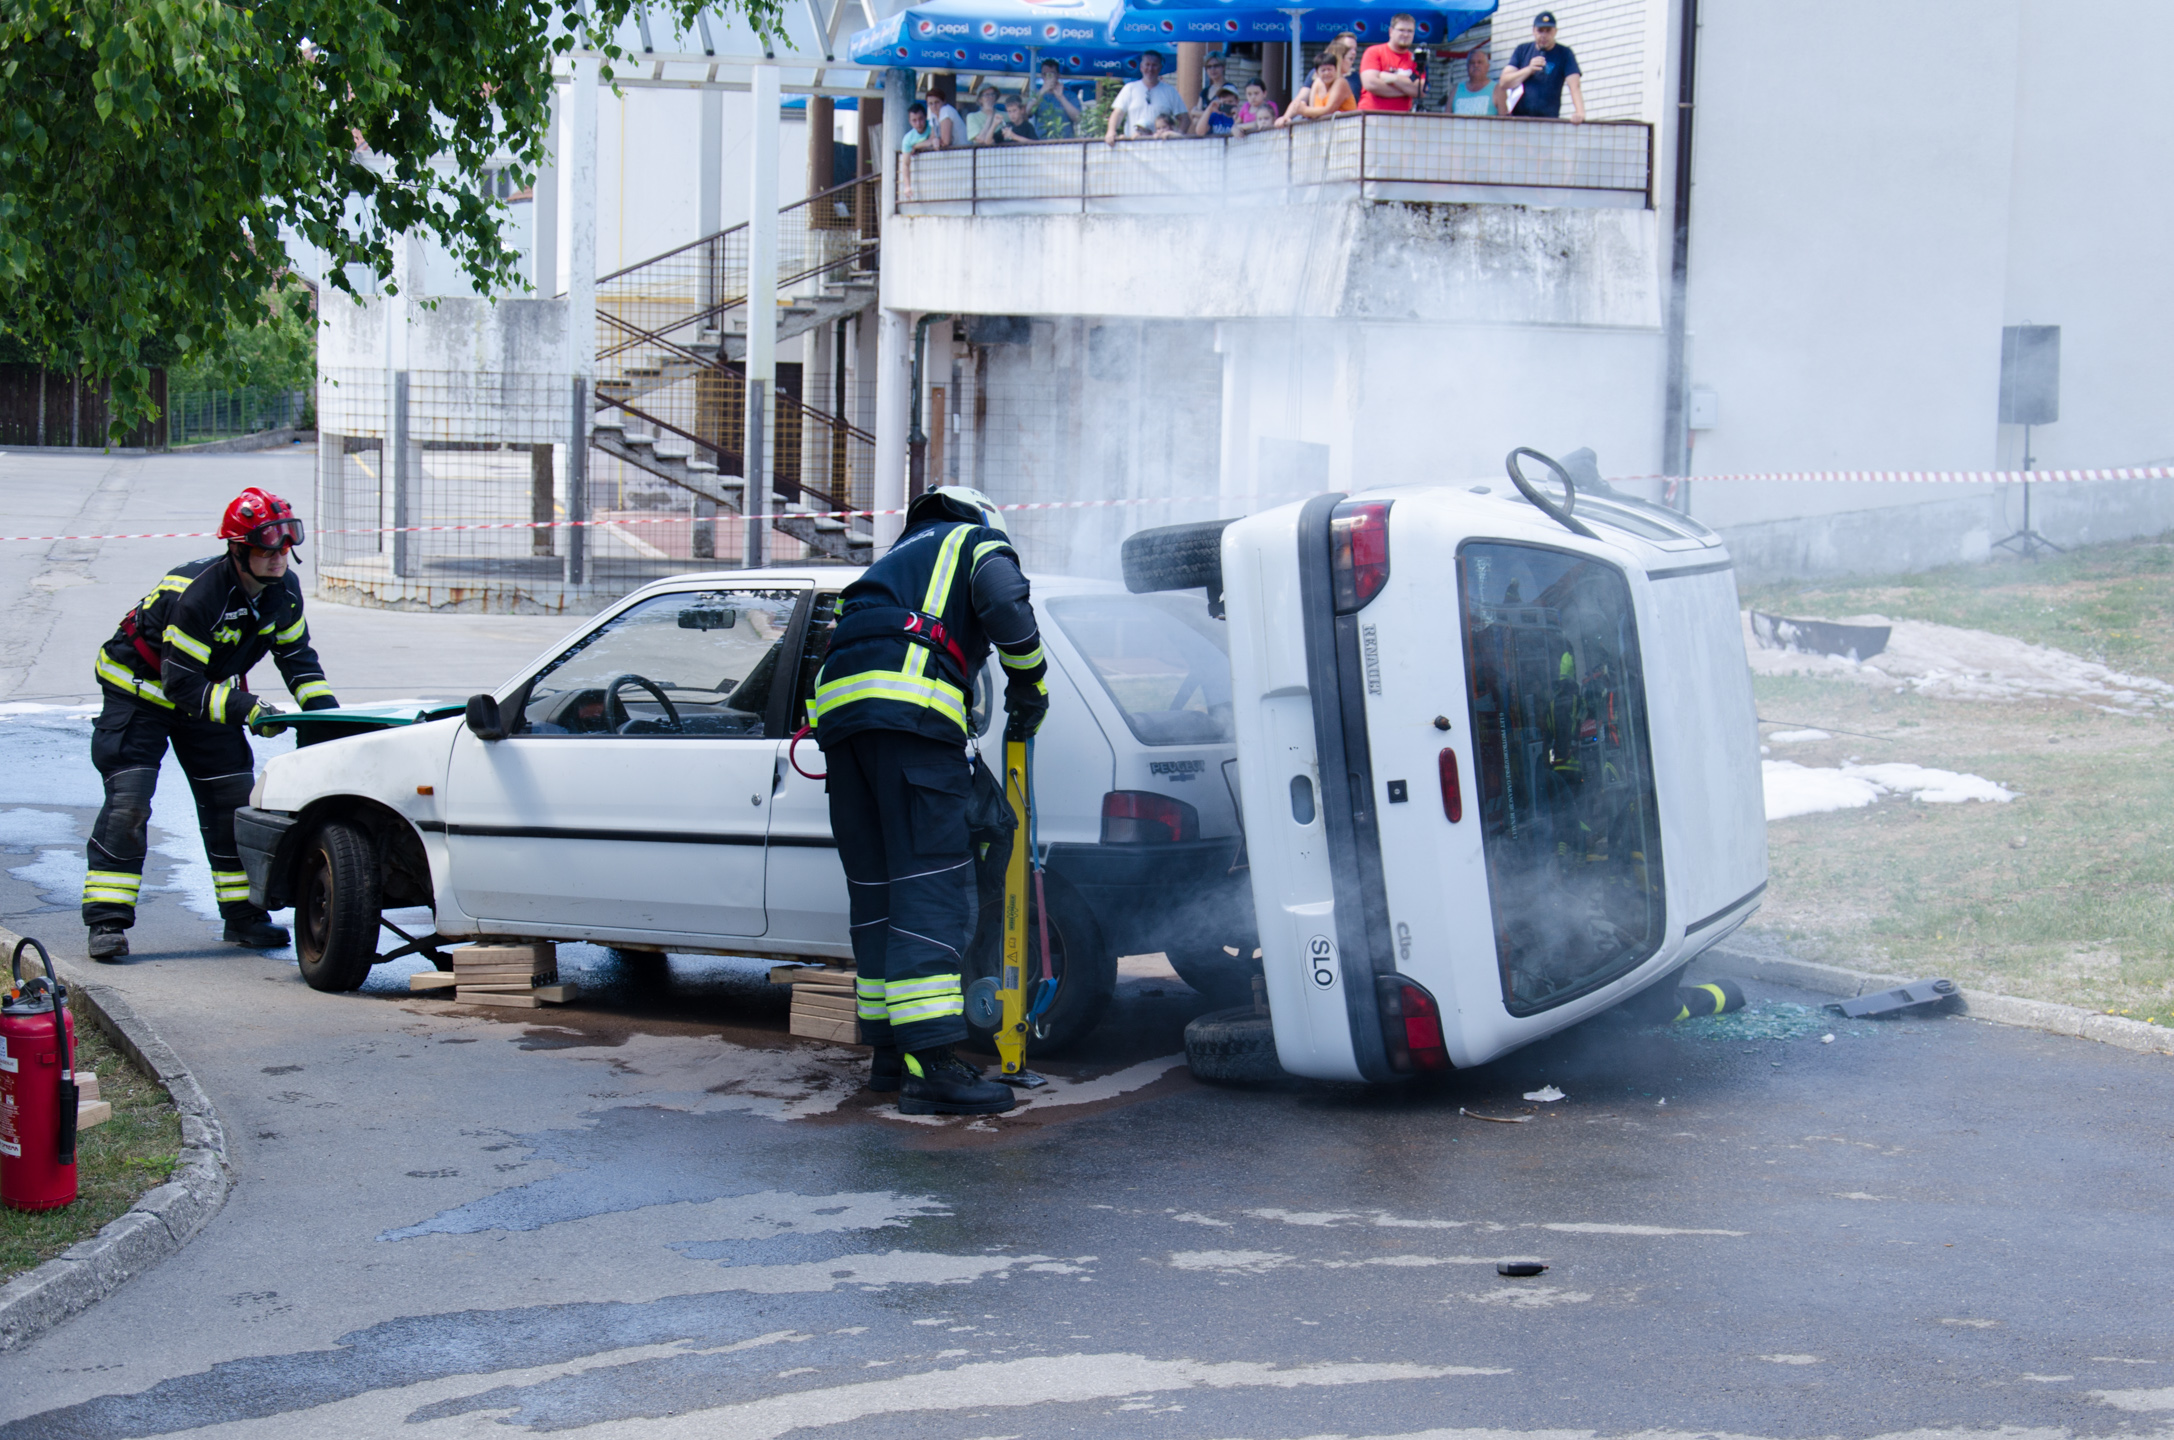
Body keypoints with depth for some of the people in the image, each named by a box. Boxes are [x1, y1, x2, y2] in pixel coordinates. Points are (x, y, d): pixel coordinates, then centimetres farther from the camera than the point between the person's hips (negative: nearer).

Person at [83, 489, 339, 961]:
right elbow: (182, 684, -31)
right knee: (127, 800, -16)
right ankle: (107, 921, -16)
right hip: (140, 689, -7)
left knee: (235, 800, 2)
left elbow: (297, 657, 3)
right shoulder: (195, 594, -34)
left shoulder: (283, 592, -11)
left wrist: (328, 712, -10)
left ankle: (243, 914, 12)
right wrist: (248, 710, -37)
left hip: (209, 693, 7)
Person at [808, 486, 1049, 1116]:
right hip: (911, 709, -7)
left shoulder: (901, 554, 38)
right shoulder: (980, 542, 18)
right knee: (931, 884, -12)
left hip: (839, 705, 7)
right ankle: (929, 1065, -20)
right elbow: (1006, 609, -6)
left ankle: (890, 1051, 16)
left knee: (875, 888, 12)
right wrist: (1030, 690, 8)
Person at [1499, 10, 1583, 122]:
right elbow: (1503, 83, 5)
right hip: (1518, 117, 2)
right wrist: (1529, 69, -9)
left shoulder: (1564, 54, 5)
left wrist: (1579, 113, -23)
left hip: (1549, 120, -2)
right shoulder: (1522, 50, 12)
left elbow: (1574, 85, -7)